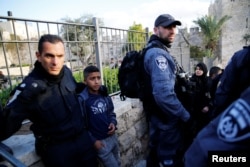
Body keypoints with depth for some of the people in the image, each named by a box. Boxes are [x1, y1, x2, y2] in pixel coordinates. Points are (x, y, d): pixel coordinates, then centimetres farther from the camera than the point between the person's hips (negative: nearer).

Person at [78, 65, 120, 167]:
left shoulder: (104, 94, -1)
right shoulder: (82, 100, -19)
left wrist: (113, 122, -6)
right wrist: (93, 141, -15)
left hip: (112, 136, 6)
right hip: (99, 141, -6)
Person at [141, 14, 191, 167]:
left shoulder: (156, 51, 11)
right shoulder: (158, 54, -23)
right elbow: (164, 94, -34)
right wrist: (185, 115, -20)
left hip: (157, 115, 10)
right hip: (166, 118, -10)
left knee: (156, 150, 25)